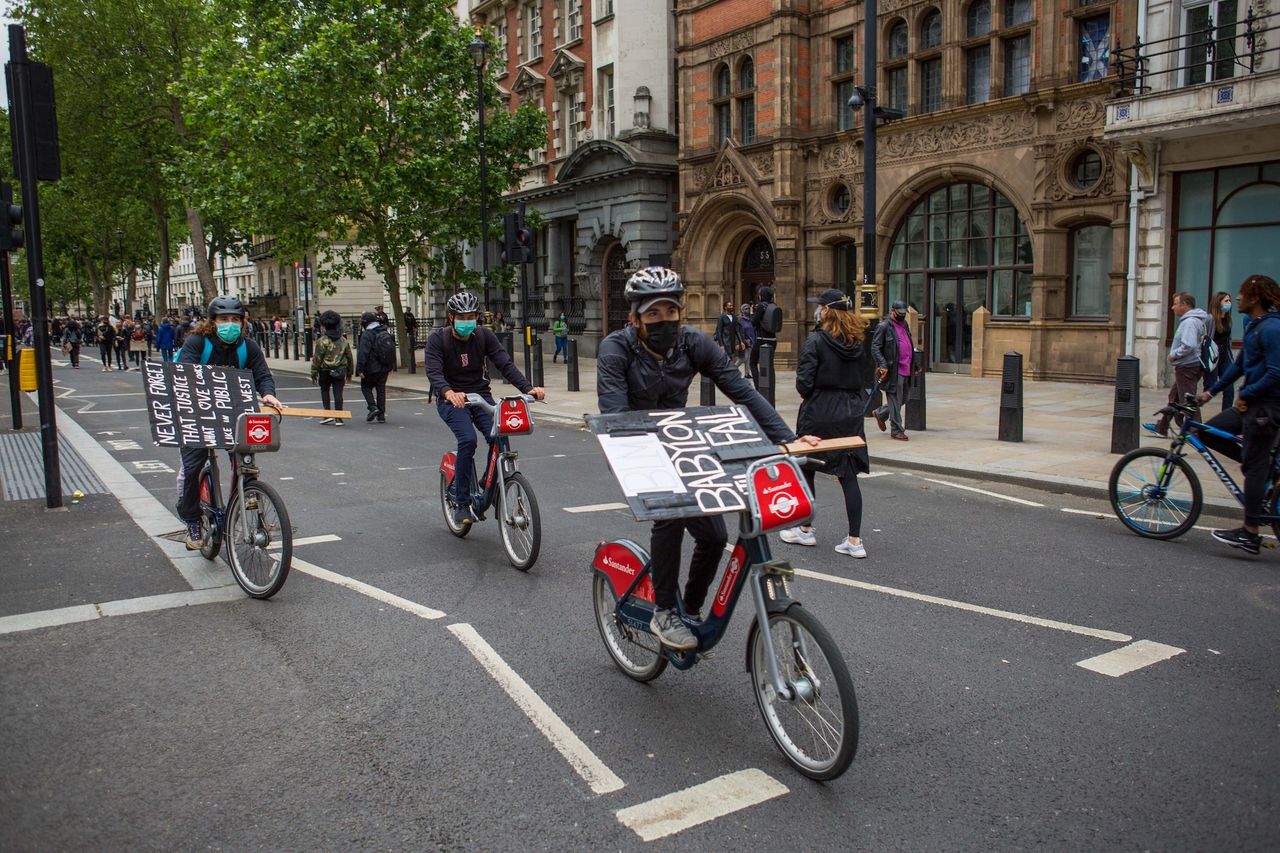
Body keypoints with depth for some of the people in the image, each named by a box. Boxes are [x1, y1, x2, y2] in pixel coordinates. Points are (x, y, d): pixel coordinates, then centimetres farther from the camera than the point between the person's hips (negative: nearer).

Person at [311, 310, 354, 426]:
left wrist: (314, 374, -3)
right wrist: (350, 372, 20)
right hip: (340, 371, 3)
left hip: (325, 371, -3)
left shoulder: (322, 341, -10)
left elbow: (317, 359, -10)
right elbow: (349, 357, 10)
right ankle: (338, 418, -1)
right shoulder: (343, 340, 5)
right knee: (338, 393, 1)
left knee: (325, 391, 16)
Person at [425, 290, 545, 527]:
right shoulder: (437, 339, -8)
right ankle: (462, 505, -17)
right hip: (452, 399, -3)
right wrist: (449, 392, -45)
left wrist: (528, 387, -26)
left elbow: (505, 364, -10)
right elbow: (433, 372, -22)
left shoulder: (484, 336, -1)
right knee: (468, 439, -28)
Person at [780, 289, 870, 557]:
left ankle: (805, 530, 24)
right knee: (848, 475, 6)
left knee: (805, 470, 13)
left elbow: (804, 382, -14)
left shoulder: (815, 341, -12)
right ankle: (854, 540, 5)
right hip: (851, 412, 5)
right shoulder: (857, 342, 5)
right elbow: (863, 378, 9)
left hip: (818, 414, -5)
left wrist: (807, 395, 5)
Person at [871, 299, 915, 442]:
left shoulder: (904, 324, 16)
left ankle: (880, 413, 36)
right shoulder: (884, 326, -9)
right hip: (893, 370, -8)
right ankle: (897, 430, 8)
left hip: (905, 370, 8)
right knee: (895, 400, -2)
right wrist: (883, 365, -22)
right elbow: (875, 348, -13)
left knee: (902, 399, 16)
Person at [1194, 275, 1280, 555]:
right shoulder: (1254, 326, 14)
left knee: (1254, 467, -6)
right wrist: (1211, 391, 20)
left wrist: (1246, 394, -15)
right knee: (1209, 432, 10)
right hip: (1252, 404, 10)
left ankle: (1249, 534, 1)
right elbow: (1239, 365, 22)